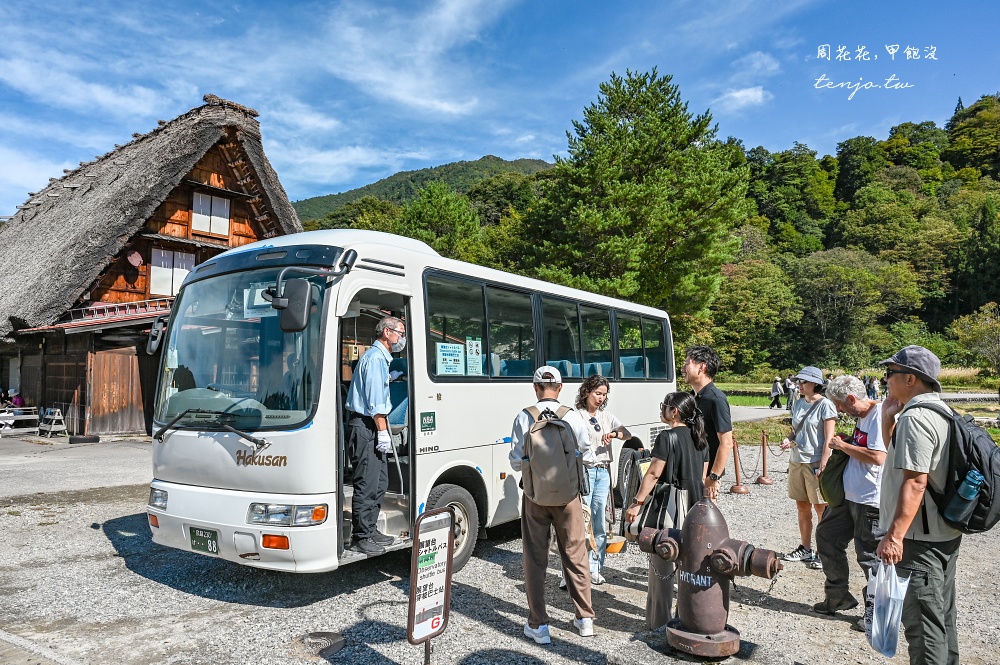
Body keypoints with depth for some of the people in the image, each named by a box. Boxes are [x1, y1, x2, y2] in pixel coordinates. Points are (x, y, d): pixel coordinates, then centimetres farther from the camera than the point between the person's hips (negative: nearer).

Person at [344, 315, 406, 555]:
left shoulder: (381, 358, 22)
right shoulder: (375, 358, -12)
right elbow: (375, 400, -18)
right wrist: (383, 431, -18)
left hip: (373, 428, 11)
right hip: (366, 427, -11)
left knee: (379, 482, 14)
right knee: (367, 484, -7)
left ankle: (370, 530, 23)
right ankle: (361, 537, 0)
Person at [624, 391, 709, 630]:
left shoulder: (667, 437, -14)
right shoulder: (701, 439, 8)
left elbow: (653, 474, -16)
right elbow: (703, 476, 12)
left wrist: (637, 503, -11)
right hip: (694, 509, 7)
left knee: (662, 564, 3)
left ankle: (659, 621, 10)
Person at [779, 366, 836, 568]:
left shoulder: (825, 405, -11)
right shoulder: (798, 404, 10)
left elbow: (828, 439, -13)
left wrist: (823, 465, -18)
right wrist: (789, 440, -1)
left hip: (816, 463, -7)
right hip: (797, 462, 7)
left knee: (821, 509, 3)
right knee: (802, 507, 14)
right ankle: (805, 549, 26)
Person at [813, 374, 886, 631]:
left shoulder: (880, 415, -19)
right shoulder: (862, 416, 11)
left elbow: (877, 456, -28)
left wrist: (843, 445, -16)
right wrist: (847, 443, 6)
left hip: (870, 501, -10)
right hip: (849, 495, 10)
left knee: (869, 556, 2)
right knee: (826, 536, 16)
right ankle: (838, 596, 31)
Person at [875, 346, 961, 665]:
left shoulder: (914, 417, -21)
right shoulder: (941, 411, 11)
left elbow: (915, 482, -27)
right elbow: (895, 450, 21)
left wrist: (894, 535, -27)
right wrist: (888, 415, 5)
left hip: (919, 539, -10)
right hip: (946, 534, 10)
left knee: (922, 623, -2)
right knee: (942, 616, 20)